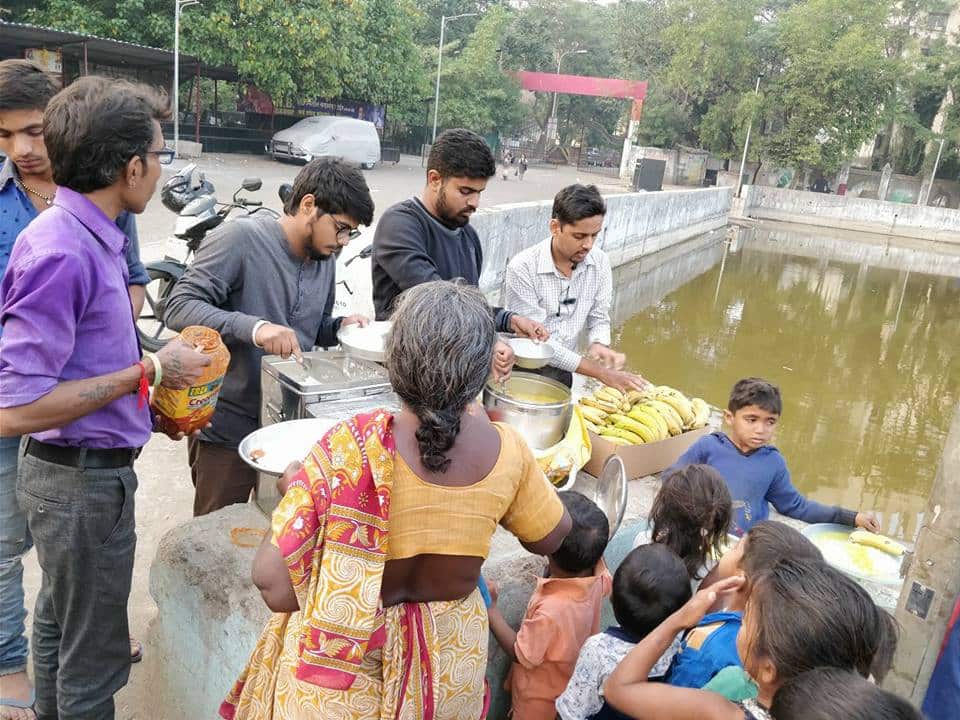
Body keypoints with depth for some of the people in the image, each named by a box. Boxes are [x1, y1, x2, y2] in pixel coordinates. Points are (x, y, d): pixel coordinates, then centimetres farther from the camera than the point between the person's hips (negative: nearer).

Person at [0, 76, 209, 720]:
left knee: (59, 618, 27)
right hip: (84, 480, -9)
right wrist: (148, 372, -21)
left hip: (76, 468, 9)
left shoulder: (94, 235, 3)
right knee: (94, 661, 10)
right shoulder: (61, 253, -25)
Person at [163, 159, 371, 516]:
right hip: (227, 429, -6)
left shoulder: (325, 260, 8)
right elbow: (179, 307, -20)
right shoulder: (240, 238, -14)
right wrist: (252, 327, -34)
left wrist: (339, 326, -1)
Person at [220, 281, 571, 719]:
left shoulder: (350, 450, -29)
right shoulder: (506, 451, -19)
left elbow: (273, 582, -24)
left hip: (343, 675, -3)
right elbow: (551, 539, 1)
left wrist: (293, 489, -7)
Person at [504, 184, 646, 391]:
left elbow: (599, 318, 7)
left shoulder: (599, 263, -3)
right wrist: (599, 371, -21)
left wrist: (599, 344, -17)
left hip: (563, 373, 3)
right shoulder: (523, 268, -19)